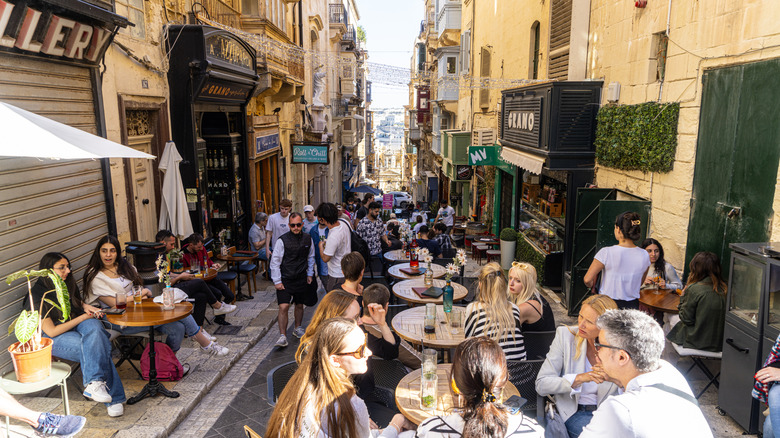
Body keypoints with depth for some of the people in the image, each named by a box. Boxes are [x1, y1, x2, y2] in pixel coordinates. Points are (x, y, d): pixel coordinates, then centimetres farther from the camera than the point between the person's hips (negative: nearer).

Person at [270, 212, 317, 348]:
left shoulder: (307, 239, 1)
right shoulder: (282, 240, -13)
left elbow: (310, 258, 16)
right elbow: (275, 261, -9)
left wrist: (310, 274, 15)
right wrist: (277, 281, -10)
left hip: (301, 279, 4)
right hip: (285, 279, -4)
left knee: (299, 305, 16)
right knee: (283, 307, -12)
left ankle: (297, 328, 38)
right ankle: (282, 336, -1)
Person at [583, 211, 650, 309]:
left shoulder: (606, 253, -14)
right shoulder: (644, 255, -2)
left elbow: (587, 280, -9)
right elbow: (639, 283, 14)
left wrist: (592, 286, 13)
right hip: (632, 307, 4)